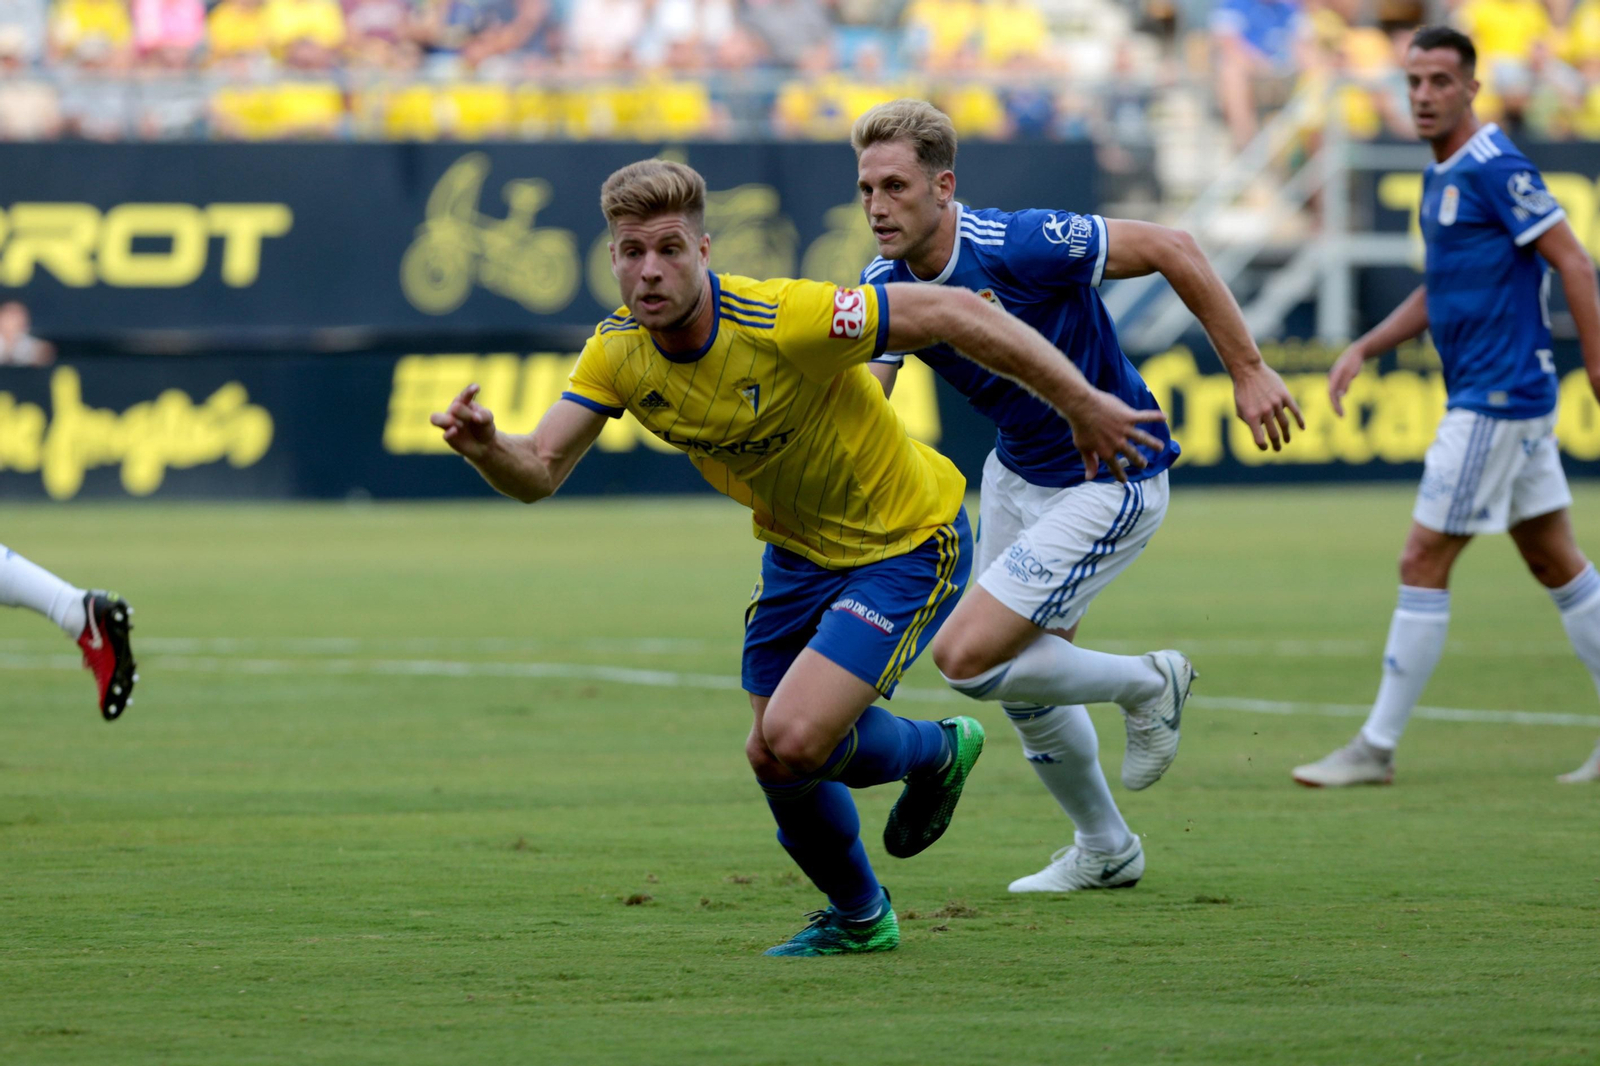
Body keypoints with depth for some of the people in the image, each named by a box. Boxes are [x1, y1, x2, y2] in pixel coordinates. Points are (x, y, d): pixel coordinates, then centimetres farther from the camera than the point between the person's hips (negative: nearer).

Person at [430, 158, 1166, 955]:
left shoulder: (785, 322, -32)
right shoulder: (619, 351, -12)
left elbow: (957, 314, -27)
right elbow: (538, 472, -13)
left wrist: (1084, 406, -21)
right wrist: (485, 448, -38)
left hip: (907, 545, -7)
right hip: (800, 551, 7)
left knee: (793, 742, -19)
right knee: (776, 761, 10)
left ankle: (933, 752, 14)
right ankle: (859, 917, 40)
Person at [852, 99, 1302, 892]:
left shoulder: (1019, 247, -28)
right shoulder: (884, 287, -8)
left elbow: (1168, 248, -21)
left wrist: (1247, 370, -18)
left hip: (1110, 482, -8)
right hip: (1017, 475, 8)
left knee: (967, 656, -14)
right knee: (1022, 683, 16)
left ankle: (1147, 684, 9)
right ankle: (1104, 849, 39)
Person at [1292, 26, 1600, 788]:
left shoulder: (1494, 168, -15)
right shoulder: (1441, 176, 14)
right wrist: (1364, 349, 15)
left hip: (1496, 401, -10)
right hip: (1500, 399, 10)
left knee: (1423, 563, -7)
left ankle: (1377, 747, -2)